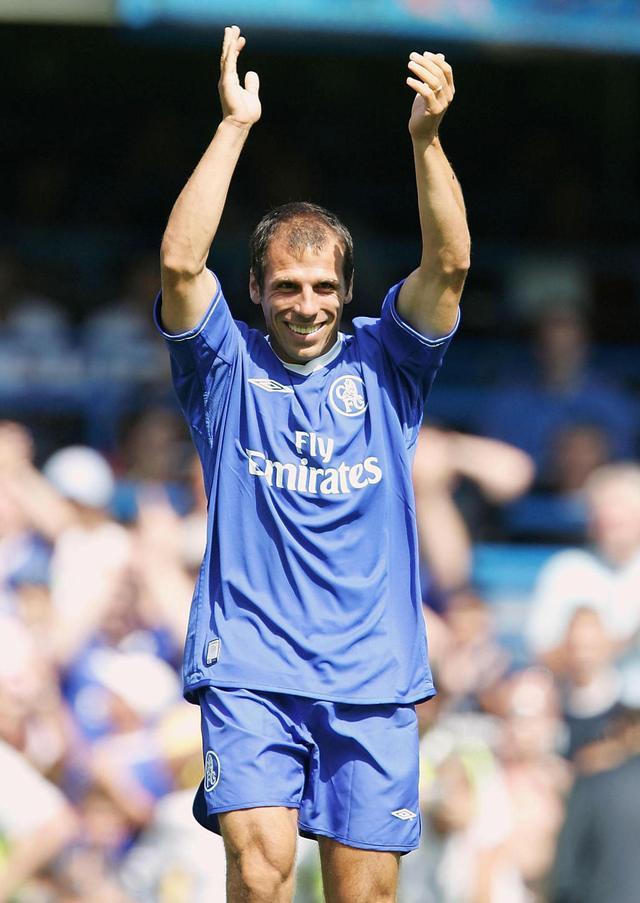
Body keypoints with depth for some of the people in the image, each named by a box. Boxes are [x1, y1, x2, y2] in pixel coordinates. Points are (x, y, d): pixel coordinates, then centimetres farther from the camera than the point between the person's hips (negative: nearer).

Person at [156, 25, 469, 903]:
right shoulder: (227, 367, 6)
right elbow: (180, 265, -10)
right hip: (249, 671, -2)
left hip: (373, 677, 2)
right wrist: (235, 125, -14)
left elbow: (448, 267, -4)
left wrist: (428, 138, -18)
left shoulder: (384, 365, 10)